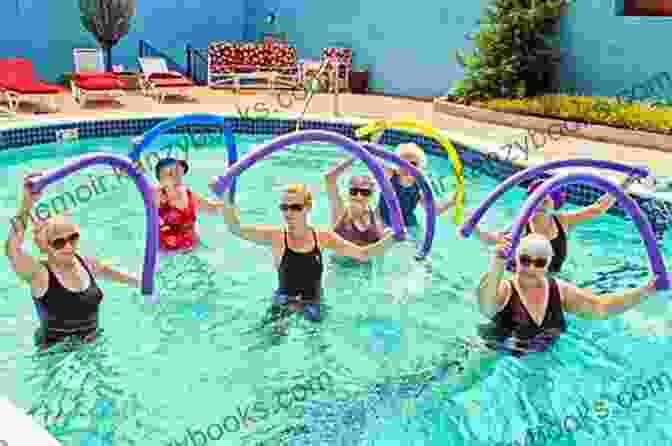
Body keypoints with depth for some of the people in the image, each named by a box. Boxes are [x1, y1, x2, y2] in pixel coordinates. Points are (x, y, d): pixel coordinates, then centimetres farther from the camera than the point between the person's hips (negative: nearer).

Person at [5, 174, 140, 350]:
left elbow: (106, 271, 18)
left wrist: (132, 281, 31)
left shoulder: (86, 262, -4)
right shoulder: (39, 274, -20)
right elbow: (12, 250, -38)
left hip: (92, 343, 4)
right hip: (56, 352, -3)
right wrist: (26, 206, -48)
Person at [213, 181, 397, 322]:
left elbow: (363, 254, -4)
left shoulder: (323, 237, -5)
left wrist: (389, 239, -20)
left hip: (313, 308, 2)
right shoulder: (276, 236, -11)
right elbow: (236, 229, -23)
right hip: (283, 307, -1)